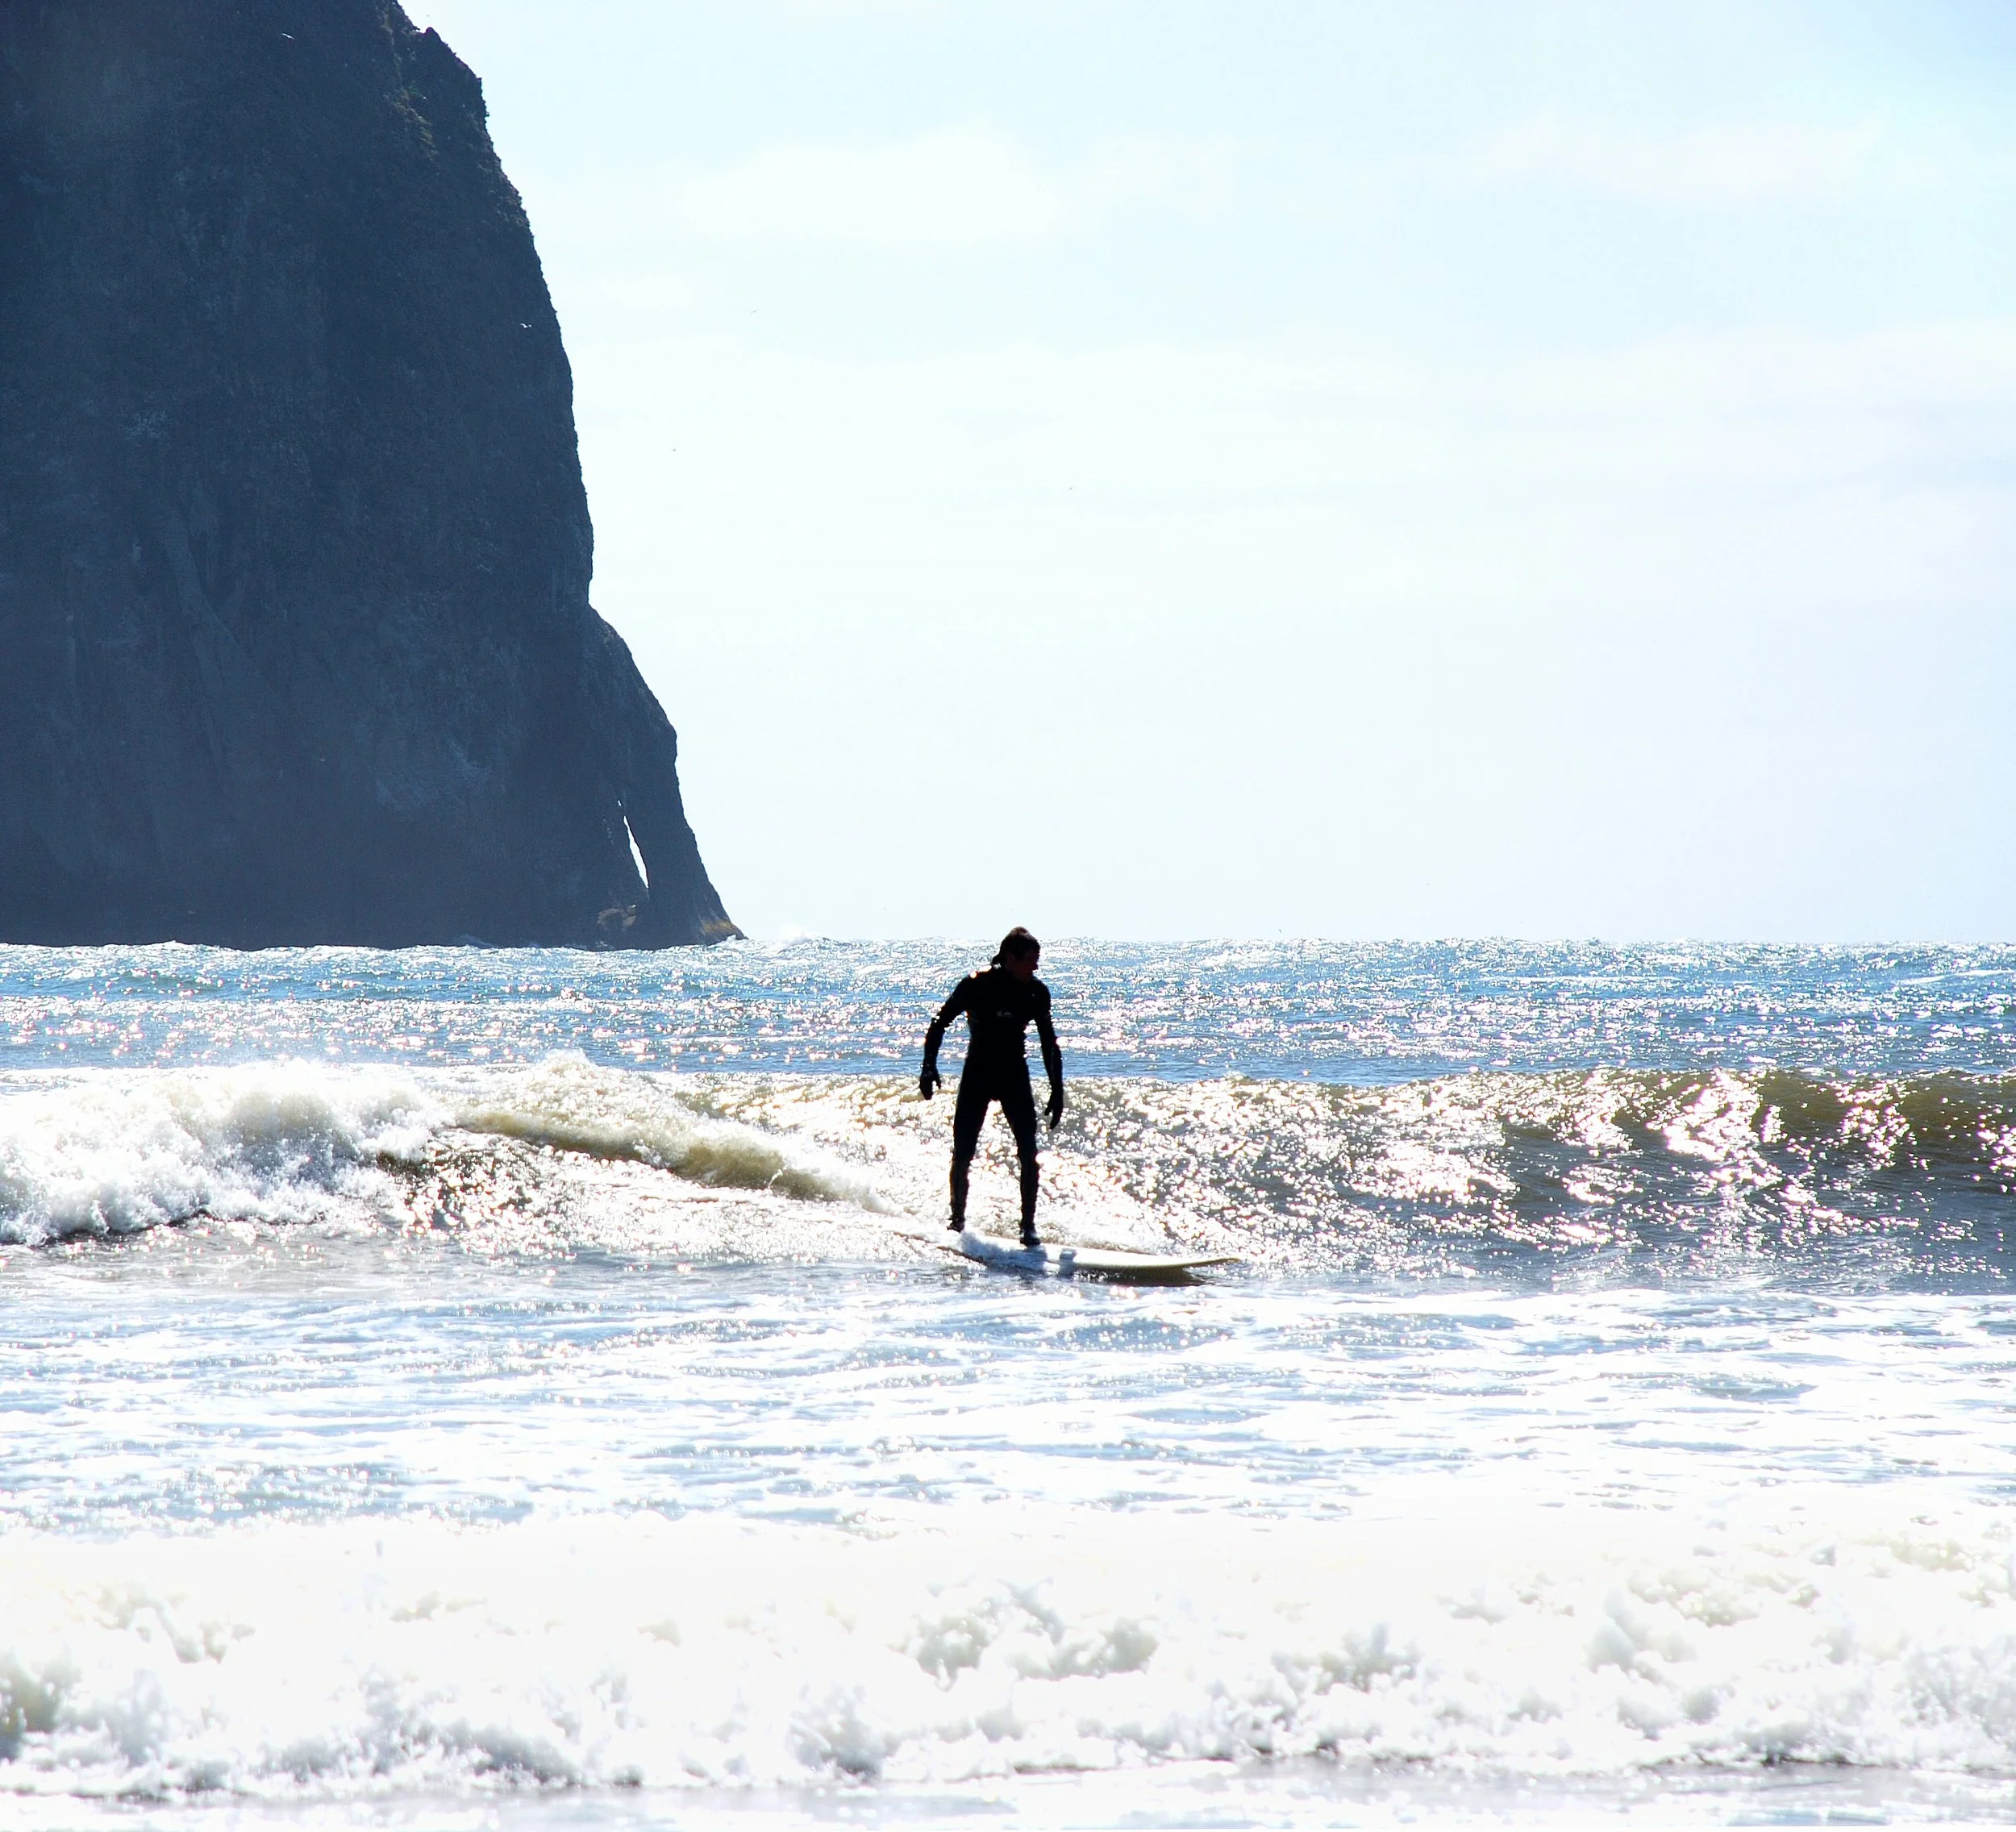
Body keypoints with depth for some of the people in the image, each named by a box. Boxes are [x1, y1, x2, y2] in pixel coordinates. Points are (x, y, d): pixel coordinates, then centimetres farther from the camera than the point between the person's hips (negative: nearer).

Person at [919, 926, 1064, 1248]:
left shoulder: (1037, 993, -4)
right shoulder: (976, 985, -14)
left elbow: (1049, 1044, 6)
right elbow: (940, 1024, -7)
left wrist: (1057, 1090, 3)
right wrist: (929, 1067, -17)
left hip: (1014, 1076, 2)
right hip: (977, 1074, -2)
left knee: (1029, 1153, -11)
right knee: (962, 1155, -2)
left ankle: (1028, 1226, -4)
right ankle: (957, 1222, 15)